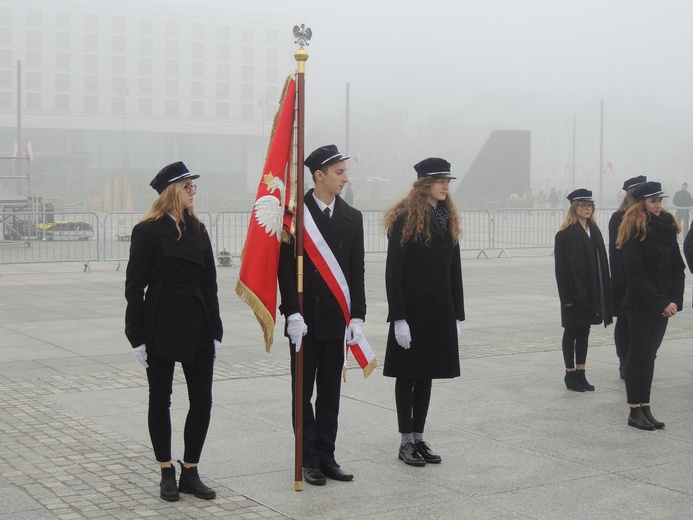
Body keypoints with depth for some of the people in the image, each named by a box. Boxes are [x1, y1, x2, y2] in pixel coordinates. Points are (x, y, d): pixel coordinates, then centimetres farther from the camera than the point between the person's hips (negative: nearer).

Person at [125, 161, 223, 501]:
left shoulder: (197, 229, 10)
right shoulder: (148, 231, -6)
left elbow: (209, 283, 11)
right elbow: (134, 285, -6)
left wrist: (215, 331, 8)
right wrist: (137, 336, -9)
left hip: (198, 325, 5)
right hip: (161, 326, -5)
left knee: (202, 400, 4)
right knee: (160, 399, 7)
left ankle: (190, 472, 16)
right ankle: (167, 474, 19)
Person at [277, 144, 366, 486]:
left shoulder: (352, 218, 6)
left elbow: (357, 271, 6)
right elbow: (286, 268, -7)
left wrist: (357, 316, -2)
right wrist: (292, 313, -14)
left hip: (336, 318, 3)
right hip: (304, 319, -3)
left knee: (330, 391, 9)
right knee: (303, 391, 5)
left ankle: (326, 457, 18)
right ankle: (309, 460, 13)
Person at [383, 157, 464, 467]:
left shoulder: (448, 220, 10)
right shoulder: (406, 219, -10)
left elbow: (454, 270, 13)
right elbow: (393, 272, -12)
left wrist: (457, 314, 9)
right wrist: (398, 317, -17)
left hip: (441, 311, 6)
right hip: (412, 310, -6)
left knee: (427, 376, 12)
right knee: (408, 375, 3)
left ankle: (419, 438, 20)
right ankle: (406, 442, 11)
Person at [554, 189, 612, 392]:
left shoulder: (594, 231, 9)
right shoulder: (565, 234, -10)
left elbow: (602, 263, 9)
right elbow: (561, 268, -12)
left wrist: (603, 293, 4)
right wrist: (566, 296, -17)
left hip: (591, 292, 6)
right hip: (574, 292, -6)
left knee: (584, 332, 12)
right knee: (571, 333, 5)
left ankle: (581, 373, 20)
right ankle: (571, 374, 14)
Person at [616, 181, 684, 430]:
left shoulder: (667, 226, 9)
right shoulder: (634, 230, -10)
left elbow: (677, 267, 8)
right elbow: (636, 273, -15)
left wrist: (675, 299, -5)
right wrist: (661, 303, -16)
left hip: (663, 303, 6)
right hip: (641, 303, -6)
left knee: (650, 354, 10)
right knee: (638, 354, 1)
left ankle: (645, 408, 15)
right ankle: (635, 411, 7)